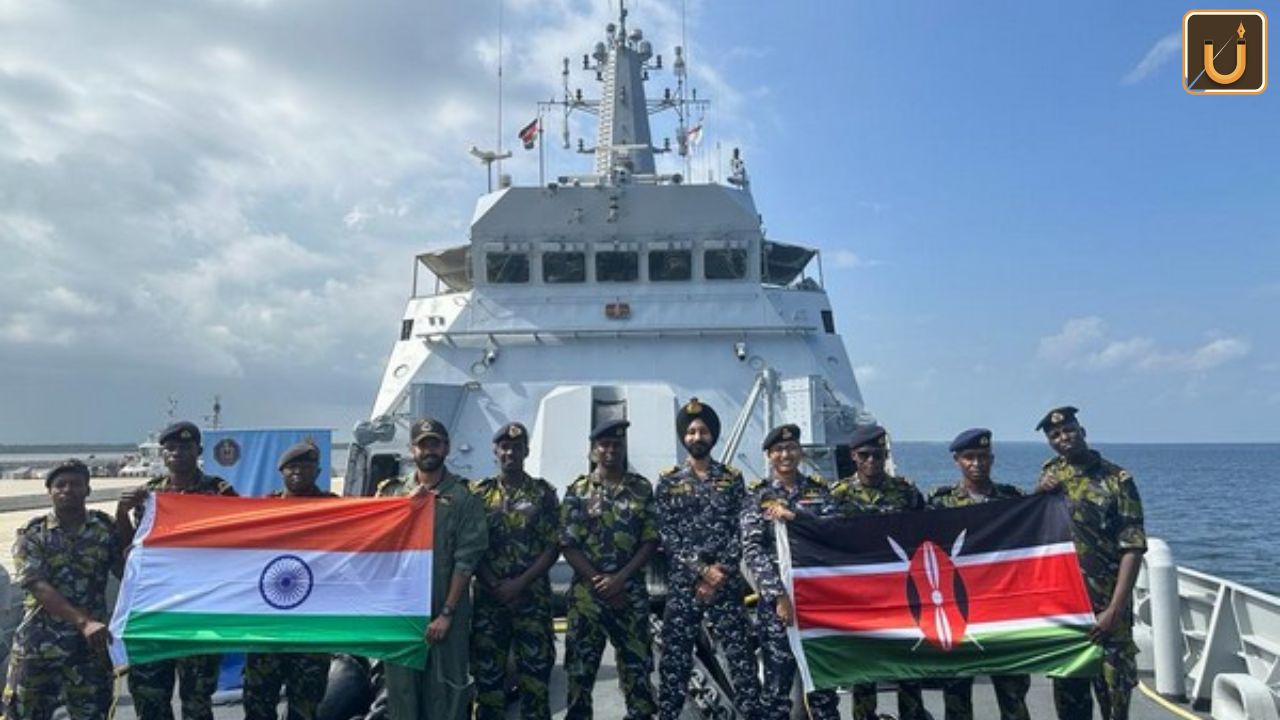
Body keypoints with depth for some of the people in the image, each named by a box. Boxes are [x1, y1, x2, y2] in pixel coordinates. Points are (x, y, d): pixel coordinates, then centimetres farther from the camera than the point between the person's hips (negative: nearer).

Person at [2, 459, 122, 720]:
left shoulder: (105, 528, 3)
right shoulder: (31, 534, 0)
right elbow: (37, 586, -13)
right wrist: (83, 621, -26)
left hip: (90, 646, 0)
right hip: (37, 645, 0)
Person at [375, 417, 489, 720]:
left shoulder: (463, 497, -2)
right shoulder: (393, 492, 9)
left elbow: (467, 559, -8)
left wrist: (447, 613, -12)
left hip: (444, 610, -3)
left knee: (444, 690, 4)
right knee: (401, 687, 11)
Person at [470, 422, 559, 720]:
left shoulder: (543, 492, 4)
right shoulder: (479, 493, 5)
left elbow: (553, 547, -1)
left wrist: (519, 584, -11)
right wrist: (497, 586, -10)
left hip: (533, 597, -1)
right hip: (488, 598, 1)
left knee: (535, 672, 2)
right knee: (487, 672, 4)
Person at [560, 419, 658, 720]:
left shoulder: (642, 489, 5)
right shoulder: (578, 490, 1)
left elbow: (651, 541, 0)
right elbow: (568, 545, -3)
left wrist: (619, 578, -11)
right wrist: (599, 582, -11)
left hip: (631, 593, 1)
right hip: (587, 593, -1)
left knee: (637, 665, 5)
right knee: (580, 667, 5)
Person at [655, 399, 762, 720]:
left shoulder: (732, 478, 7)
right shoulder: (668, 481, 5)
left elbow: (741, 531, 1)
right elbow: (668, 535, -2)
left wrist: (720, 572, -10)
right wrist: (701, 570, -12)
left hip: (727, 582, 0)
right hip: (683, 582, 0)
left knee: (741, 654, 1)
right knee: (675, 656, 4)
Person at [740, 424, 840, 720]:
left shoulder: (819, 490, 9)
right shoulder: (757, 496, 2)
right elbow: (752, 551, -6)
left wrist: (794, 517, -18)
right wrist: (780, 595, -15)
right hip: (777, 599, -2)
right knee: (777, 679, 2)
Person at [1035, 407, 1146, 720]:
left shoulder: (1118, 479, -6)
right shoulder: (1051, 474, 9)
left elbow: (1132, 548, -11)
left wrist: (1115, 609, -17)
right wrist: (1036, 495, -4)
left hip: (1105, 606, -4)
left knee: (1114, 691, 0)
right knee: (1067, 691, 12)